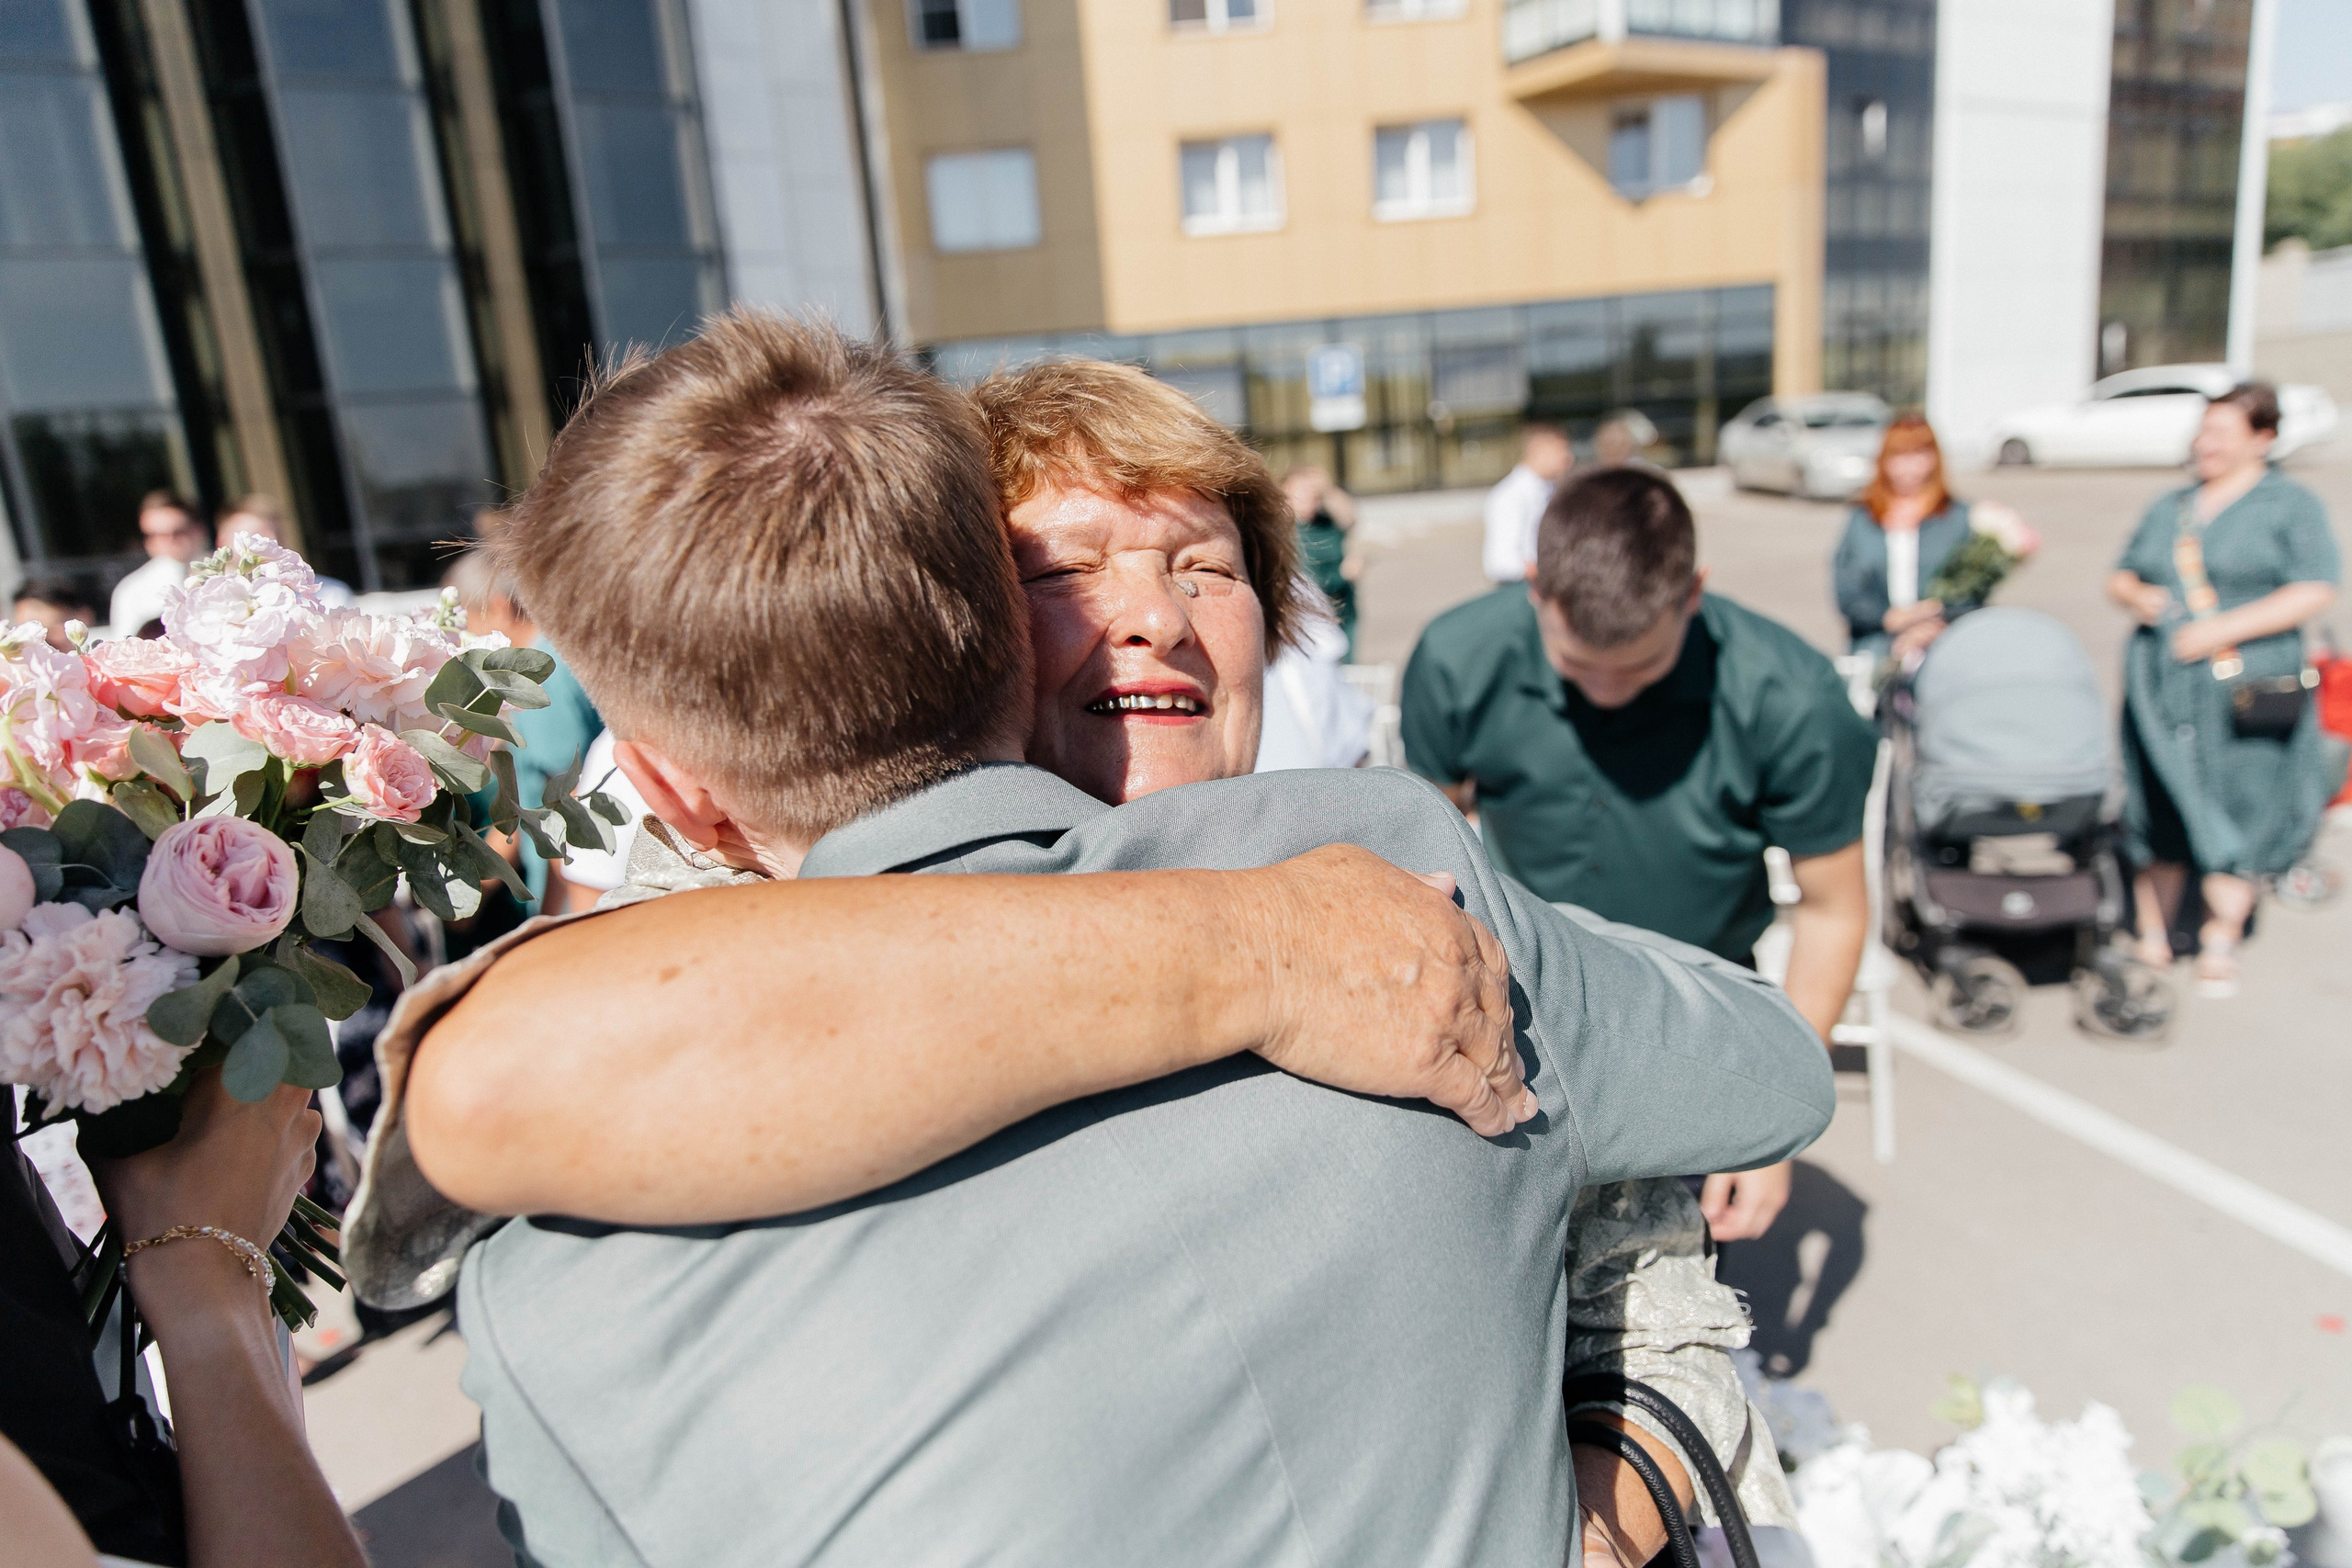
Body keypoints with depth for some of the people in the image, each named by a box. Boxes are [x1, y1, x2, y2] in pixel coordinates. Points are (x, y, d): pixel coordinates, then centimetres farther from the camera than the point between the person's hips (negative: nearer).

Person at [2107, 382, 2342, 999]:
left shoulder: (2291, 504, 1)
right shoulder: (2169, 507, 16)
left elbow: (2315, 590, -9)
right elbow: (2121, 573, 21)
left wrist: (2223, 629, -17)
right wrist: (2134, 594, -3)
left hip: (2243, 690, -4)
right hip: (2161, 687, 4)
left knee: (2237, 815, 0)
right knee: (2160, 810, 8)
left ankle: (2219, 947, 13)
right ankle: (2153, 938, 18)